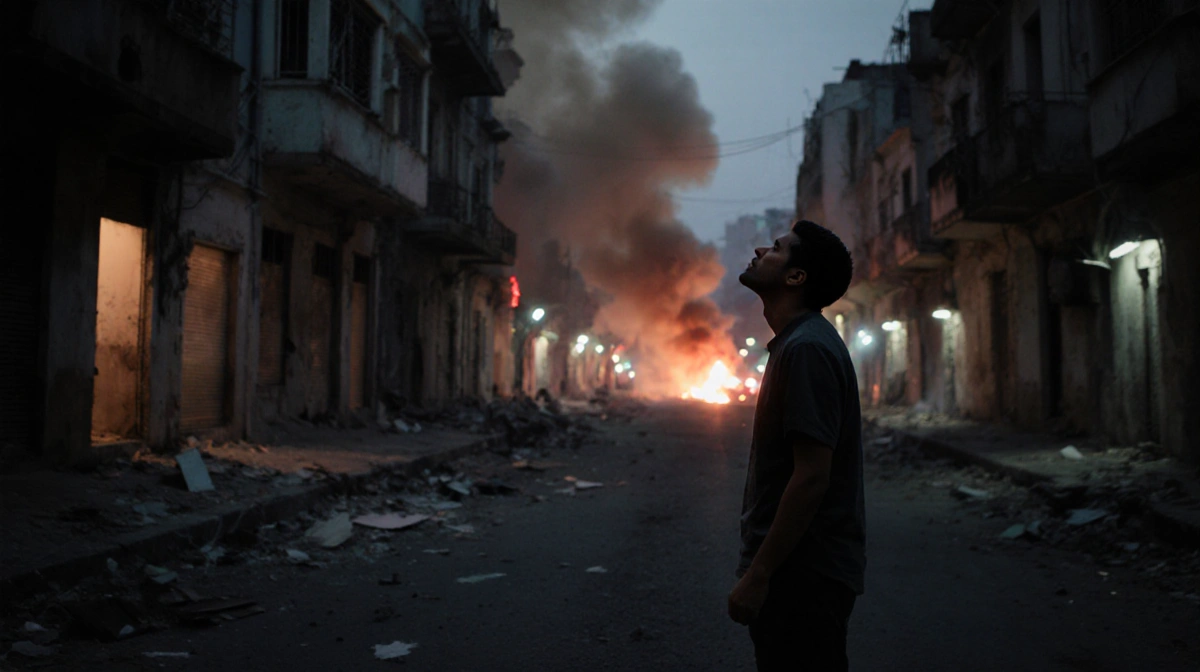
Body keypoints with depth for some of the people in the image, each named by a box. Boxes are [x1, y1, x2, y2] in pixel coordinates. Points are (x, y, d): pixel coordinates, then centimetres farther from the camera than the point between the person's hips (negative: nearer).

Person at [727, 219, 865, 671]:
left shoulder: (806, 348, -19)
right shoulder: (796, 342, 12)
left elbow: (812, 477, -25)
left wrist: (757, 575, -21)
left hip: (805, 578, -10)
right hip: (798, 570, 10)